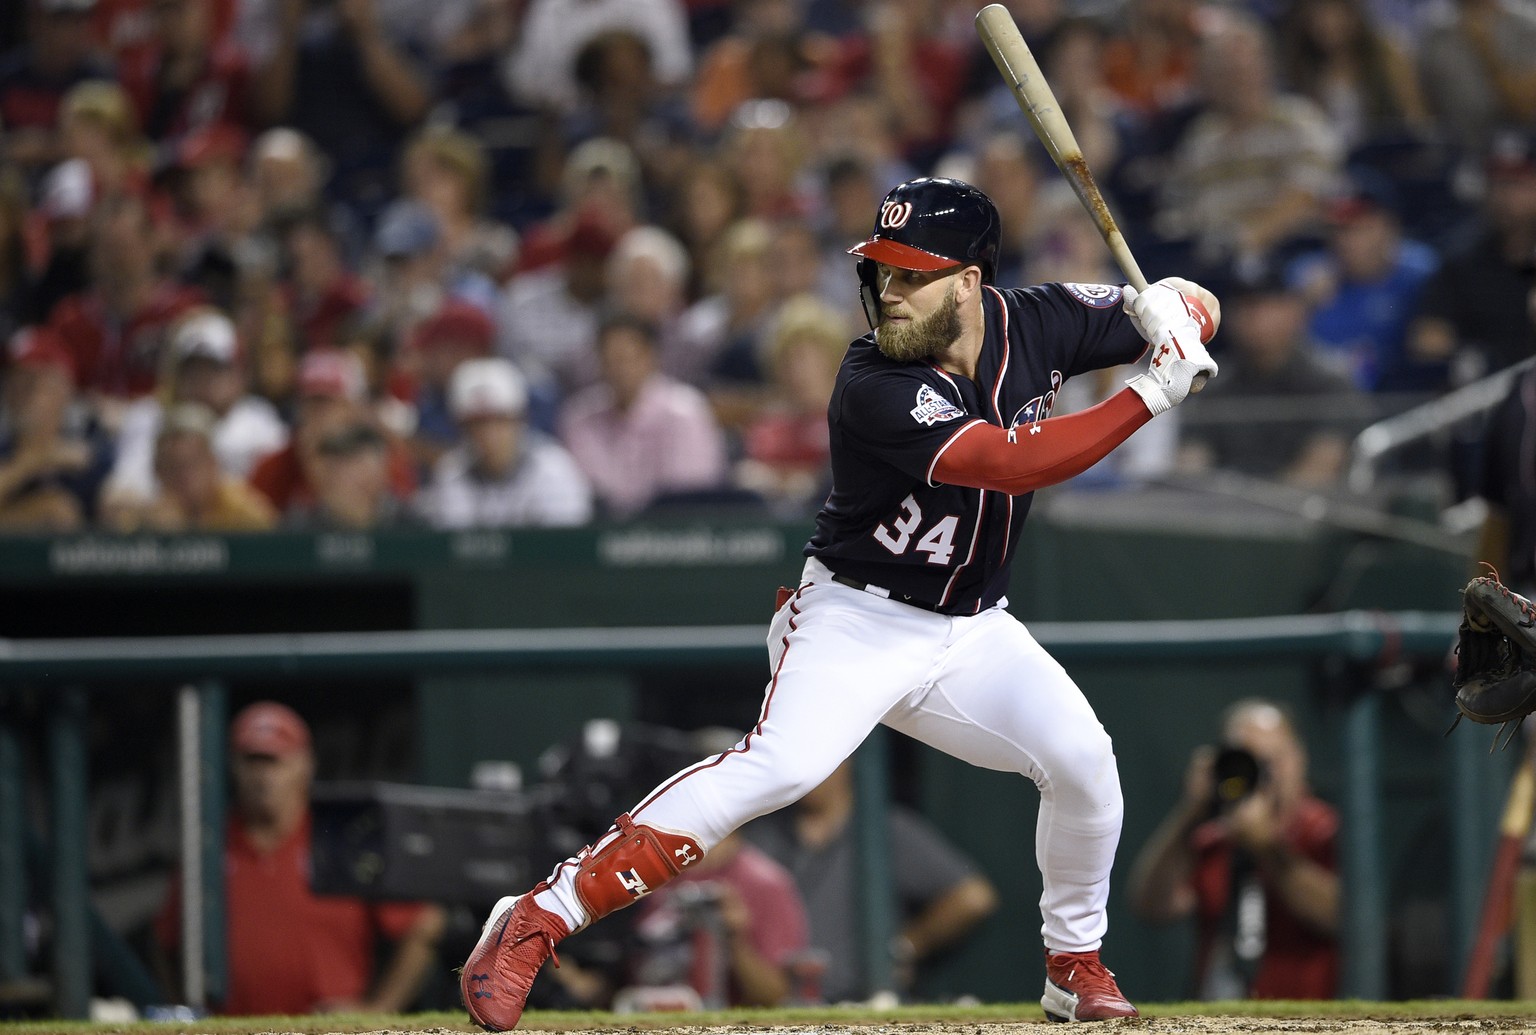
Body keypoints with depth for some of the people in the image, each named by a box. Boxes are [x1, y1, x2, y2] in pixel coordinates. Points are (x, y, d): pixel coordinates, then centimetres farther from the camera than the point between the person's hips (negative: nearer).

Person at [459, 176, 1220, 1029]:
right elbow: (1012, 463, -33)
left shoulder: (1030, 325, -5)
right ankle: (535, 923, -32)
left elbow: (1198, 311, 4)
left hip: (971, 631, 6)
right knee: (781, 764, -29)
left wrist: (1166, 303, -20)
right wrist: (1149, 397, -33)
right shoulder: (875, 388, -23)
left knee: (1082, 759, -13)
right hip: (856, 620, -6)